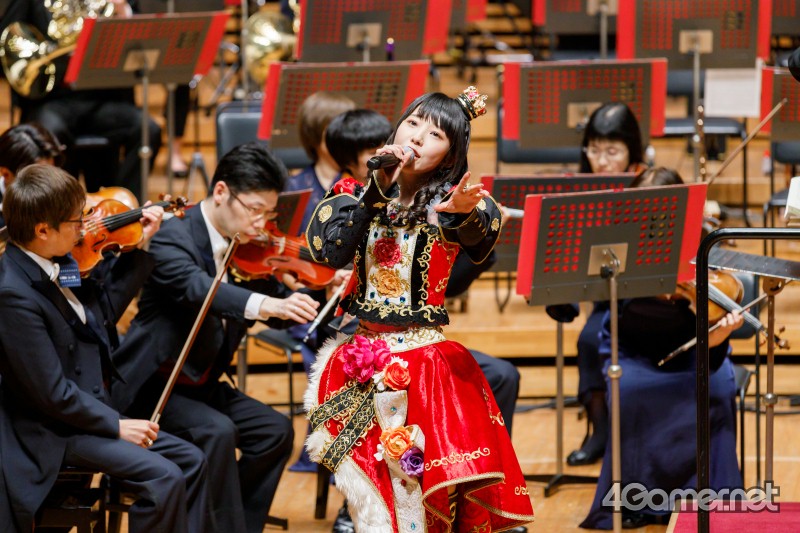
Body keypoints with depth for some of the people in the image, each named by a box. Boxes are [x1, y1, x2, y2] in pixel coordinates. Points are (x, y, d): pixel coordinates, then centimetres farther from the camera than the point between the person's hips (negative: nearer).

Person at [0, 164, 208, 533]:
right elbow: (53, 393, -24)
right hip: (53, 434, -10)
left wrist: (139, 247, 13)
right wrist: (116, 424, -18)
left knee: (190, 461, 6)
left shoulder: (52, 265, 1)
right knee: (163, 477, -20)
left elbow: (105, 307, 19)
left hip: (90, 410, 10)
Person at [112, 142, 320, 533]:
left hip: (200, 382, 8)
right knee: (218, 431, -29)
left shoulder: (246, 250, 4)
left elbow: (281, 312, 11)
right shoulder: (174, 237, -19)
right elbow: (196, 287, -39)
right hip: (154, 384, -8)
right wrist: (264, 304, -57)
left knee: (274, 431, -7)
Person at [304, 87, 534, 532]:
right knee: (375, 493, -7)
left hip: (426, 357, -2)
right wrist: (376, 189, -15)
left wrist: (466, 213, -48)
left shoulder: (447, 204, -1)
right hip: (365, 357, 2)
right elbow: (327, 250, -12)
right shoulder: (358, 194, 6)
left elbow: (480, 233, -25)